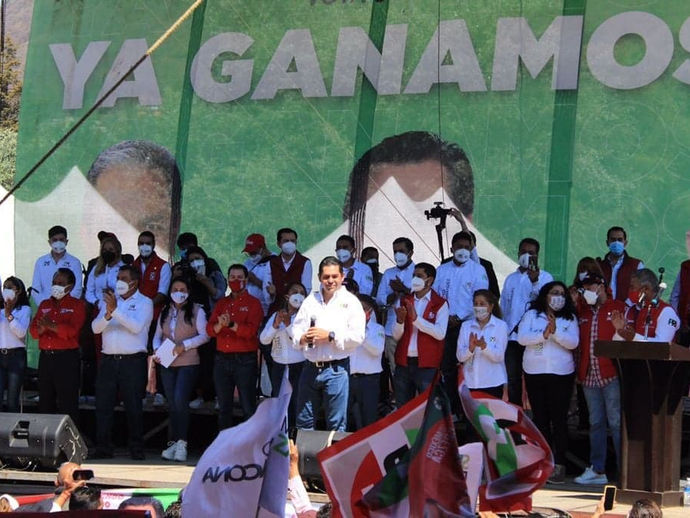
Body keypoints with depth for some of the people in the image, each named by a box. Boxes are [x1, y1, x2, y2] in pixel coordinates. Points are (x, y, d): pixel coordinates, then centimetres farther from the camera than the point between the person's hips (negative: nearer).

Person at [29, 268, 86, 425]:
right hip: (45, 357, 5)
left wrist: (52, 326, -29)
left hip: (67, 358, -5)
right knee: (45, 402, 9)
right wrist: (41, 329, -15)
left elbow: (72, 330, -14)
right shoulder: (44, 304, 17)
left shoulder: (76, 305, 1)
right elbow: (33, 329, 8)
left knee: (67, 404, -5)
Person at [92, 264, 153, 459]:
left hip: (133, 361, -4)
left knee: (134, 406, -2)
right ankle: (103, 448, 6)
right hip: (108, 360, 4)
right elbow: (95, 327, 4)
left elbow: (137, 326, -15)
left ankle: (136, 448, 4)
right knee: (103, 405, 2)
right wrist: (107, 314, -16)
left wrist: (115, 310, -21)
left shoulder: (144, 302, 3)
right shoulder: (110, 300, 16)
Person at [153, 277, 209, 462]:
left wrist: (184, 345, -14)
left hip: (188, 363, -5)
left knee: (180, 401, -16)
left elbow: (205, 335, -5)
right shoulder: (165, 311, 15)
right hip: (167, 364, 5)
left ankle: (181, 443, -10)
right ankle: (174, 442, 12)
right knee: (172, 404, 7)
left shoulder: (196, 311, 0)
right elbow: (158, 335, 17)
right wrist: (156, 349, -3)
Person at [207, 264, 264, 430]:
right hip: (222, 359, 5)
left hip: (244, 360, -5)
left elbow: (250, 330, -13)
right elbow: (210, 329, 3)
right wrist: (219, 325, -18)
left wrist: (231, 324, -25)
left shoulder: (253, 303, 1)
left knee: (248, 407, -4)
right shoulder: (222, 303, 15)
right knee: (224, 407, 10)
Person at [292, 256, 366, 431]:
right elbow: (296, 331, 7)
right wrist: (303, 338, -15)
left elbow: (358, 337, -8)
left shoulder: (350, 302, 1)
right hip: (310, 368, 4)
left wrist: (330, 336, -15)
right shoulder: (310, 300, 12)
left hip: (336, 369, -4)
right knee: (303, 422, 9)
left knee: (336, 424, 0)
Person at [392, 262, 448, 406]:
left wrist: (416, 318, -21)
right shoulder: (405, 301, 13)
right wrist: (400, 320, -13)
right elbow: (396, 336, 8)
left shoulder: (440, 304, 0)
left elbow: (440, 333, -15)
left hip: (427, 364, -4)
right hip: (403, 362, 4)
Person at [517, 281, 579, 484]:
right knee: (540, 418, 6)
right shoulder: (532, 315, 8)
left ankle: (559, 465, -3)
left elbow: (573, 342, -6)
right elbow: (522, 338, -5)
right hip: (534, 373, 1)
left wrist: (555, 331, -19)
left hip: (561, 374, -1)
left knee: (559, 419, -5)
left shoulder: (570, 318, 8)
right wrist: (544, 334, -16)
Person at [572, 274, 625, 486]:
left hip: (611, 373, -6)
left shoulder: (619, 308, 2)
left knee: (616, 422, -7)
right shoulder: (582, 311, 17)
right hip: (589, 374, 6)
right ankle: (597, 470, 13)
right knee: (595, 423, 9)